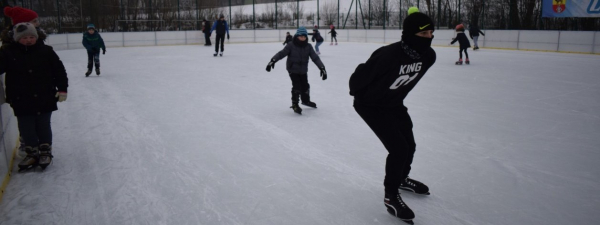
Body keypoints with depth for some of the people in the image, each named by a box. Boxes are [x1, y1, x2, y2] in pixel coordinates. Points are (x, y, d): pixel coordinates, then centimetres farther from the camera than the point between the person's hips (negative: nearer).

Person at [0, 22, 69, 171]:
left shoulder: (46, 51, -3)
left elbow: (59, 70, 0)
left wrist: (62, 89, -4)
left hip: (44, 98, -1)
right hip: (22, 101, 1)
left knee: (43, 126, 9)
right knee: (26, 129, 8)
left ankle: (45, 151, 27)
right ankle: (32, 152, 27)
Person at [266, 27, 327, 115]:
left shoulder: (308, 46, -5)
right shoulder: (291, 46, -15)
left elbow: (315, 58, -7)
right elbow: (281, 53, -18)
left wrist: (322, 68, -14)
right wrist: (273, 61, -32)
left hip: (303, 71, 4)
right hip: (293, 70, -4)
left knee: (305, 86, 14)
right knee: (297, 86, -15)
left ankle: (306, 100, 41)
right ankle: (295, 104, 1)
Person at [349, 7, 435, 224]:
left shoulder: (428, 56, -13)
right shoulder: (388, 55, -36)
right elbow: (361, 74, -23)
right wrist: (359, 94, -3)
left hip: (394, 104, 7)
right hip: (371, 106, -7)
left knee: (409, 145, 17)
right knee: (399, 149, -11)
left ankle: (401, 178, 46)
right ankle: (391, 196, 9)